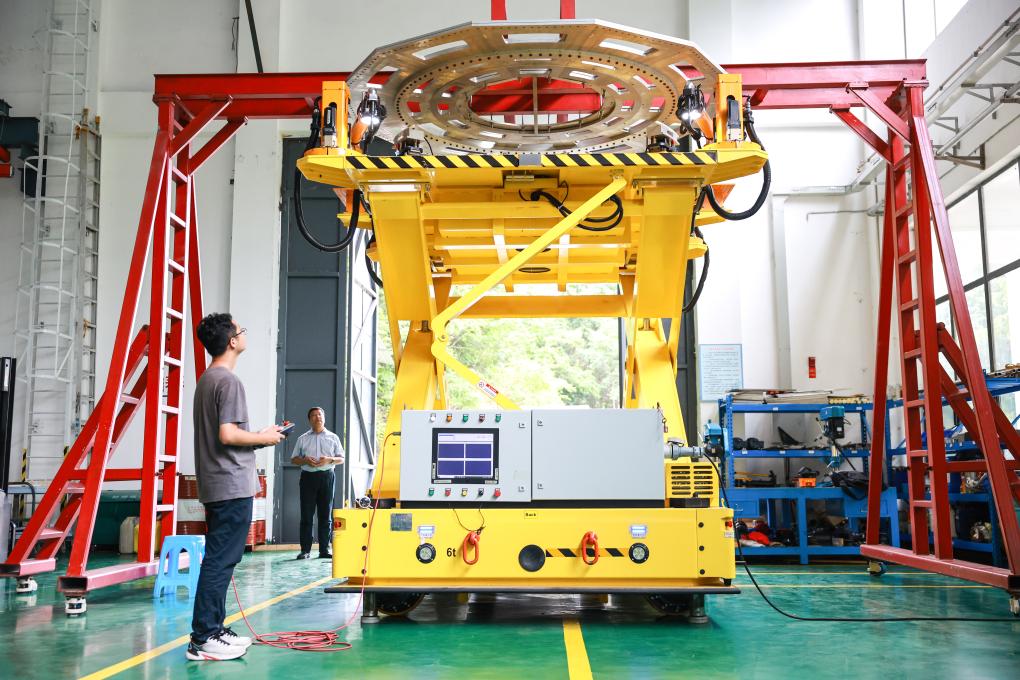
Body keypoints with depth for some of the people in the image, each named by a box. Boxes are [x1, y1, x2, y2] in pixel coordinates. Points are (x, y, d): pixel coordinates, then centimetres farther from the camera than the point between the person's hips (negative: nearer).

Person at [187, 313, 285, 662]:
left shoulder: (206, 380, 15)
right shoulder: (228, 381, -15)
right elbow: (228, 435, -22)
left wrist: (259, 435, 15)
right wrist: (264, 438, -7)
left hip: (216, 485, 10)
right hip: (233, 485, -10)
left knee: (219, 558, 15)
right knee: (221, 560, -6)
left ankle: (214, 629, 21)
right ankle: (202, 640, -3)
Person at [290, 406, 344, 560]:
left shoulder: (333, 438, 13)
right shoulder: (303, 439, 14)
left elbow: (341, 459, 11)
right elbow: (294, 459, 13)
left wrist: (329, 459, -9)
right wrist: (305, 460, -8)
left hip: (326, 476, 0)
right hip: (308, 477, 0)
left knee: (326, 514, 0)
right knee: (306, 514, -4)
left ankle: (324, 549, 4)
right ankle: (305, 550, -1)